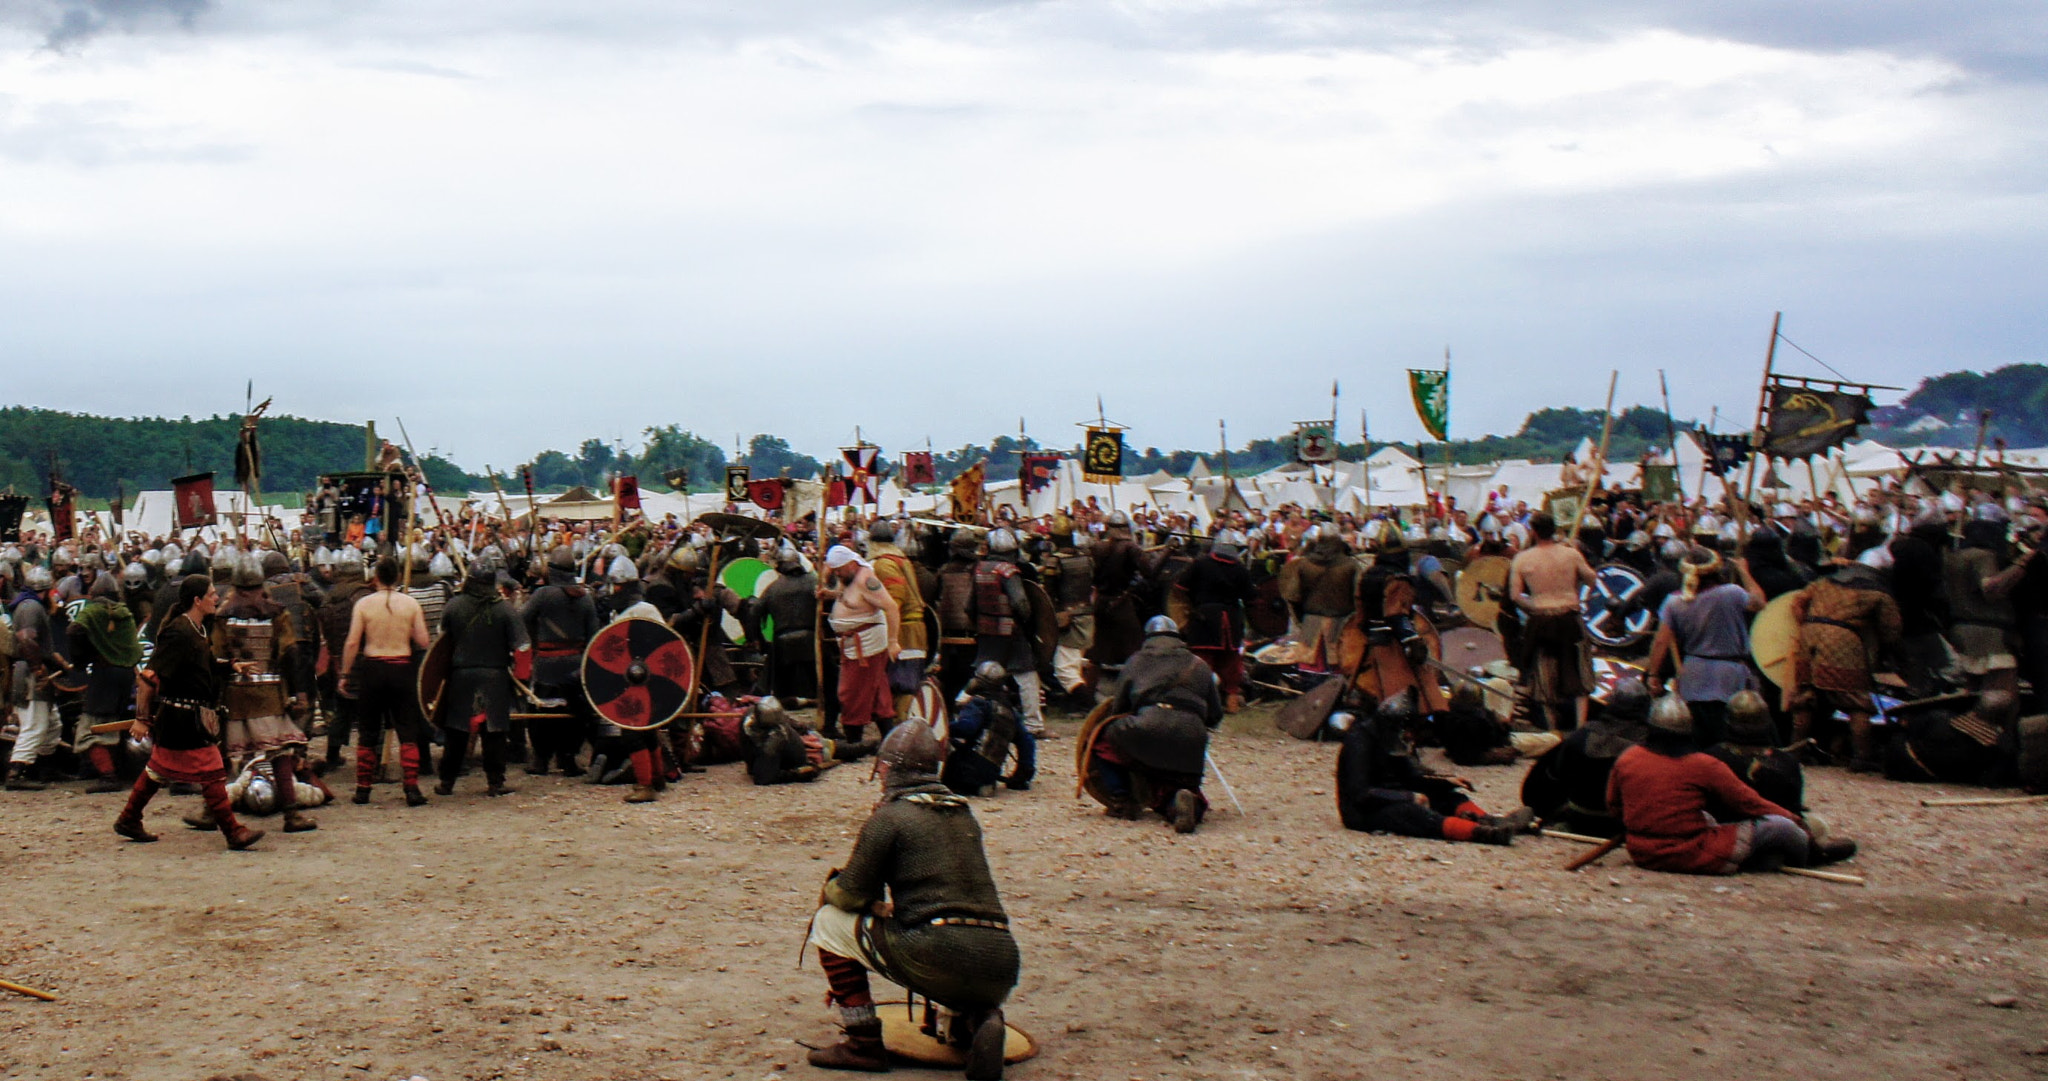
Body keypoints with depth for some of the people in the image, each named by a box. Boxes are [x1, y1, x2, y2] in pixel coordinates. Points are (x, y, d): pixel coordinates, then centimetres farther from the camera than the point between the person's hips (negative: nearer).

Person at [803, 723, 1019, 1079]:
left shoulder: (890, 816, 0)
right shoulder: (963, 812, 20)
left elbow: (852, 893, 4)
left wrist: (830, 887, 26)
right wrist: (893, 905, 35)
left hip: (936, 958, -6)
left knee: (829, 920, 12)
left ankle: (864, 1044, 10)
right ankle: (975, 1018, 5)